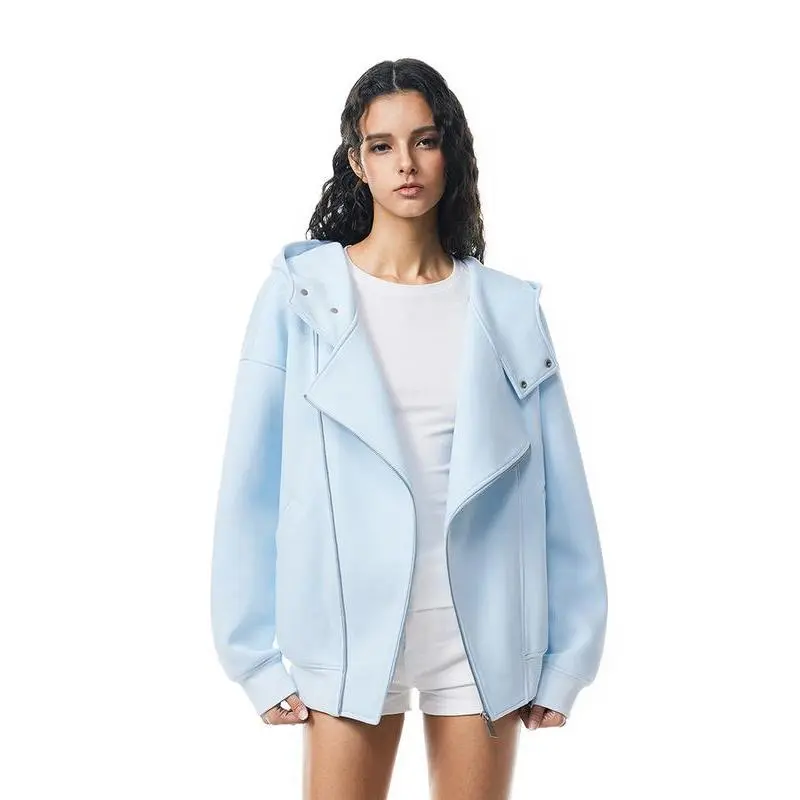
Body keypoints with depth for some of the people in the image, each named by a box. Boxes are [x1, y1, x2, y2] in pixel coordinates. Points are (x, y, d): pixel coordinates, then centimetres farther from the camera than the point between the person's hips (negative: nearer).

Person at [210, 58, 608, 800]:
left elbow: (560, 492, 4)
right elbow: (250, 481, -2)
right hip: (350, 627, -1)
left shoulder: (507, 308, 3)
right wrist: (255, 656, -6)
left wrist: (566, 657, 1)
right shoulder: (299, 292, -2)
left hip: (484, 632, 2)